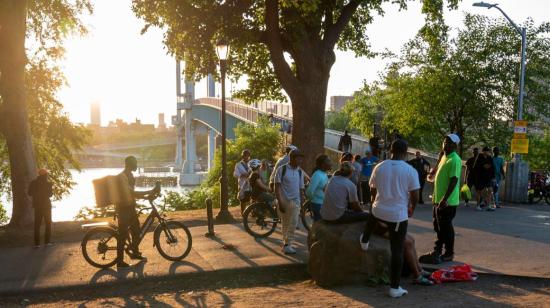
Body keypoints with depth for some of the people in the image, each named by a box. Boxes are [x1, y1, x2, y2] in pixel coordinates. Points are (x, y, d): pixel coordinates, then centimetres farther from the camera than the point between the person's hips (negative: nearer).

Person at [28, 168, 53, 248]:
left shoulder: (33, 183, -1)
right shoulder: (48, 183, -11)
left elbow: (29, 193, 2)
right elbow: (49, 194, -13)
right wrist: (52, 191, 8)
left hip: (37, 205, 3)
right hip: (46, 205, -3)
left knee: (37, 224, 7)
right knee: (48, 223, 10)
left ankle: (37, 243, 3)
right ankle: (47, 241, 6)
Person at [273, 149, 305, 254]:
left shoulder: (300, 172, 6)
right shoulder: (281, 169, -6)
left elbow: (301, 188, 12)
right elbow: (277, 187, -8)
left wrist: (302, 203, 9)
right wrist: (280, 202, -14)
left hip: (295, 201, 3)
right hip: (283, 201, -3)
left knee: (293, 223, -7)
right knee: (285, 224, 6)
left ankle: (287, 244, 3)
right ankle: (286, 243, 18)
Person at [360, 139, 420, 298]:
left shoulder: (379, 167, 0)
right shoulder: (410, 170, -10)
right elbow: (415, 196, -8)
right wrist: (412, 209, 13)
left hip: (379, 211, 3)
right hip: (399, 215, -3)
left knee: (372, 217, 39)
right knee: (397, 251, 5)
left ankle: (364, 241, 60)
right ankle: (395, 288, 10)